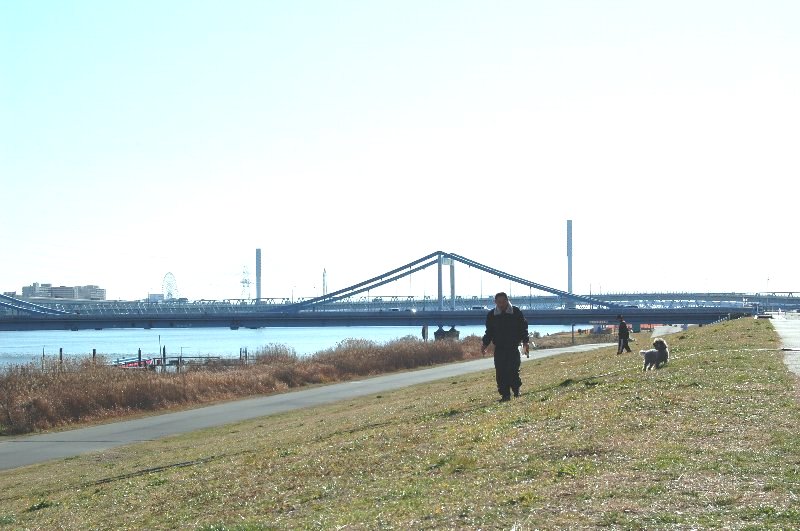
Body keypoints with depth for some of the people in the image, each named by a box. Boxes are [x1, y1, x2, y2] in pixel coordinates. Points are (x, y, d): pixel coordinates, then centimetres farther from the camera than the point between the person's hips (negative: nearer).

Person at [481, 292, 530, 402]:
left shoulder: (516, 312, 2)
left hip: (513, 347, -2)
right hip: (499, 348, 2)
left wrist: (525, 342, -2)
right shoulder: (491, 315, 8)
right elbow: (489, 332, 16)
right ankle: (505, 395, 2)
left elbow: (523, 327, 7)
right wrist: (485, 344, 5)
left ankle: (516, 390, 11)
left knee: (513, 370, -9)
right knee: (500, 373, -3)